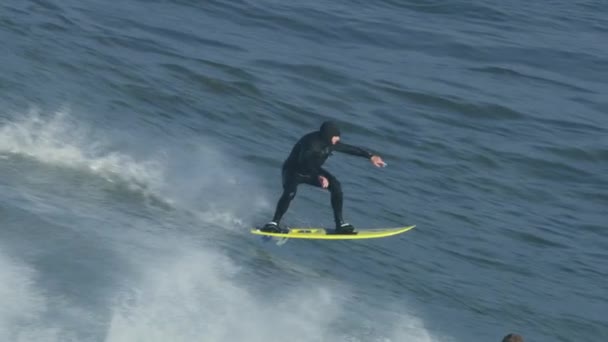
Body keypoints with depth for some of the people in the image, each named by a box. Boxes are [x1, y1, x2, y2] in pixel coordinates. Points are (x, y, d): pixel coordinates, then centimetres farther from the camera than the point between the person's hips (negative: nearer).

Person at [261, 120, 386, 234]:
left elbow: (349, 148, 5)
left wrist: (370, 156, 3)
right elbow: (304, 162, -45)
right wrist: (319, 176, -55)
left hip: (312, 172, 7)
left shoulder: (330, 143, -8)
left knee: (336, 186, -13)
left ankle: (340, 223, -10)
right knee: (290, 192, -35)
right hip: (294, 171, -7)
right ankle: (274, 223, -22)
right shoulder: (311, 142, -32)